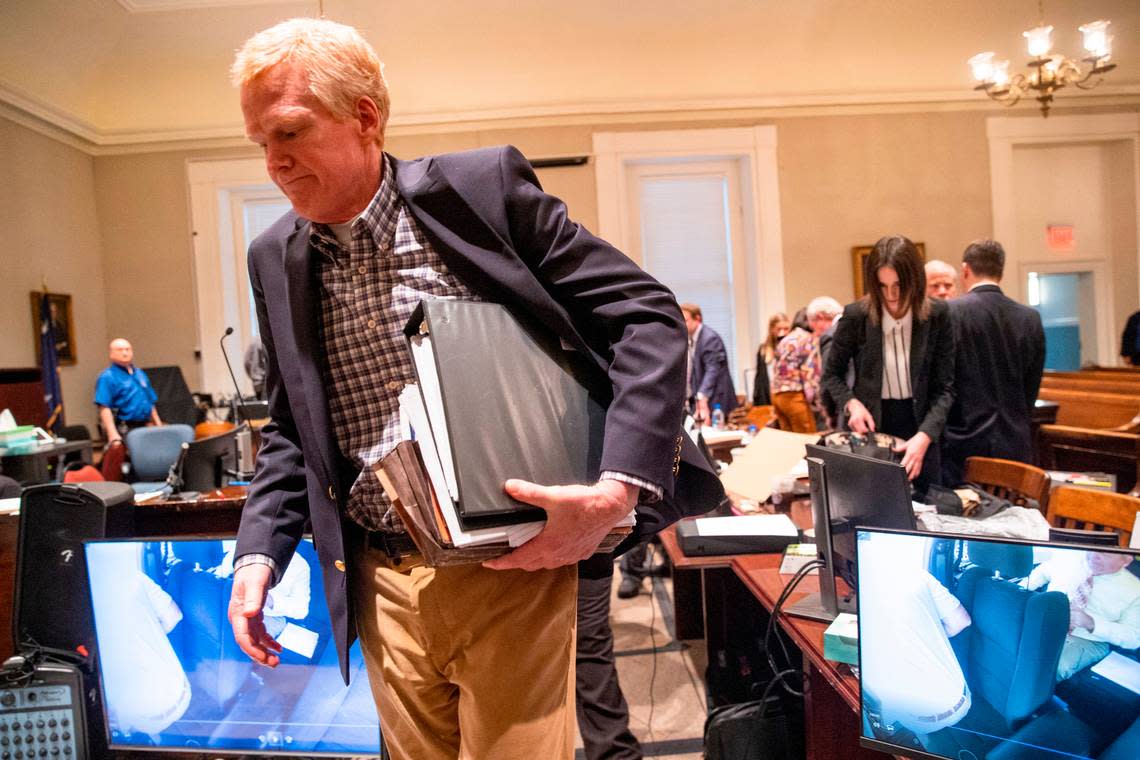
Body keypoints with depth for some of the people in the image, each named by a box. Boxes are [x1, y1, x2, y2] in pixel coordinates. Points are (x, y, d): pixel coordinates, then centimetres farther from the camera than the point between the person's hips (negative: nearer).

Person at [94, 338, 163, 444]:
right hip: (123, 430, -6)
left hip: (143, 428, 7)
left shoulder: (140, 374, 17)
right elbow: (104, 408, -13)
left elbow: (151, 403, 21)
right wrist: (113, 435, -24)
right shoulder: (107, 377, -4)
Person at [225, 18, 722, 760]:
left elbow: (649, 319, -12)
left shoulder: (484, 188, -11)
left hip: (513, 569, -4)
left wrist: (616, 489, -23)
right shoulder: (276, 258, 5)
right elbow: (291, 429, 14)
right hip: (385, 585, 5)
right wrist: (259, 552, 0)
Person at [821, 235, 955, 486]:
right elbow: (831, 374, 3)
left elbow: (944, 388, -7)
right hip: (870, 429, -1)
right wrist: (851, 403, -17)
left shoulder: (937, 316, -9)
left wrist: (924, 436, -22)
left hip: (920, 430, 1)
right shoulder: (856, 315, -11)